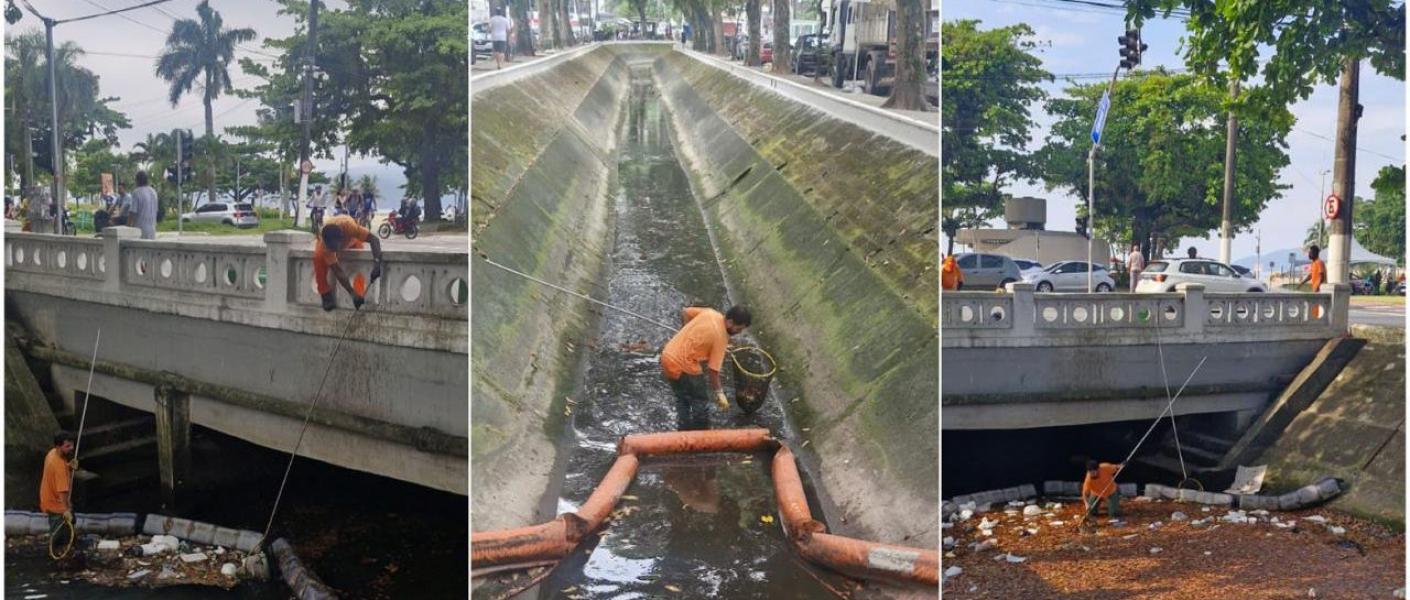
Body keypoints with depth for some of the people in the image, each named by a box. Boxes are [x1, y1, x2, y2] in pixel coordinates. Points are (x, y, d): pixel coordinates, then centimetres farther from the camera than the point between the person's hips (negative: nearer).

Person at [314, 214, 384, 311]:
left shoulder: (348, 225, -46)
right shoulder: (323, 243, -41)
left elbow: (373, 239, -47)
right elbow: (337, 270, -40)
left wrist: (376, 262, -63)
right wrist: (352, 293, -48)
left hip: (351, 239, 1)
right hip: (328, 240, -1)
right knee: (318, 258, -29)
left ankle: (360, 296, -13)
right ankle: (326, 294, -17)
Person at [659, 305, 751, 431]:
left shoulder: (710, 312, 1)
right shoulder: (721, 337, -17)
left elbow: (685, 311, 15)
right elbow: (713, 369, -15)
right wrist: (719, 393, -7)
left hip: (667, 355, 8)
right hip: (683, 366, -8)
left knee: (682, 400, 23)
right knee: (700, 402, 10)